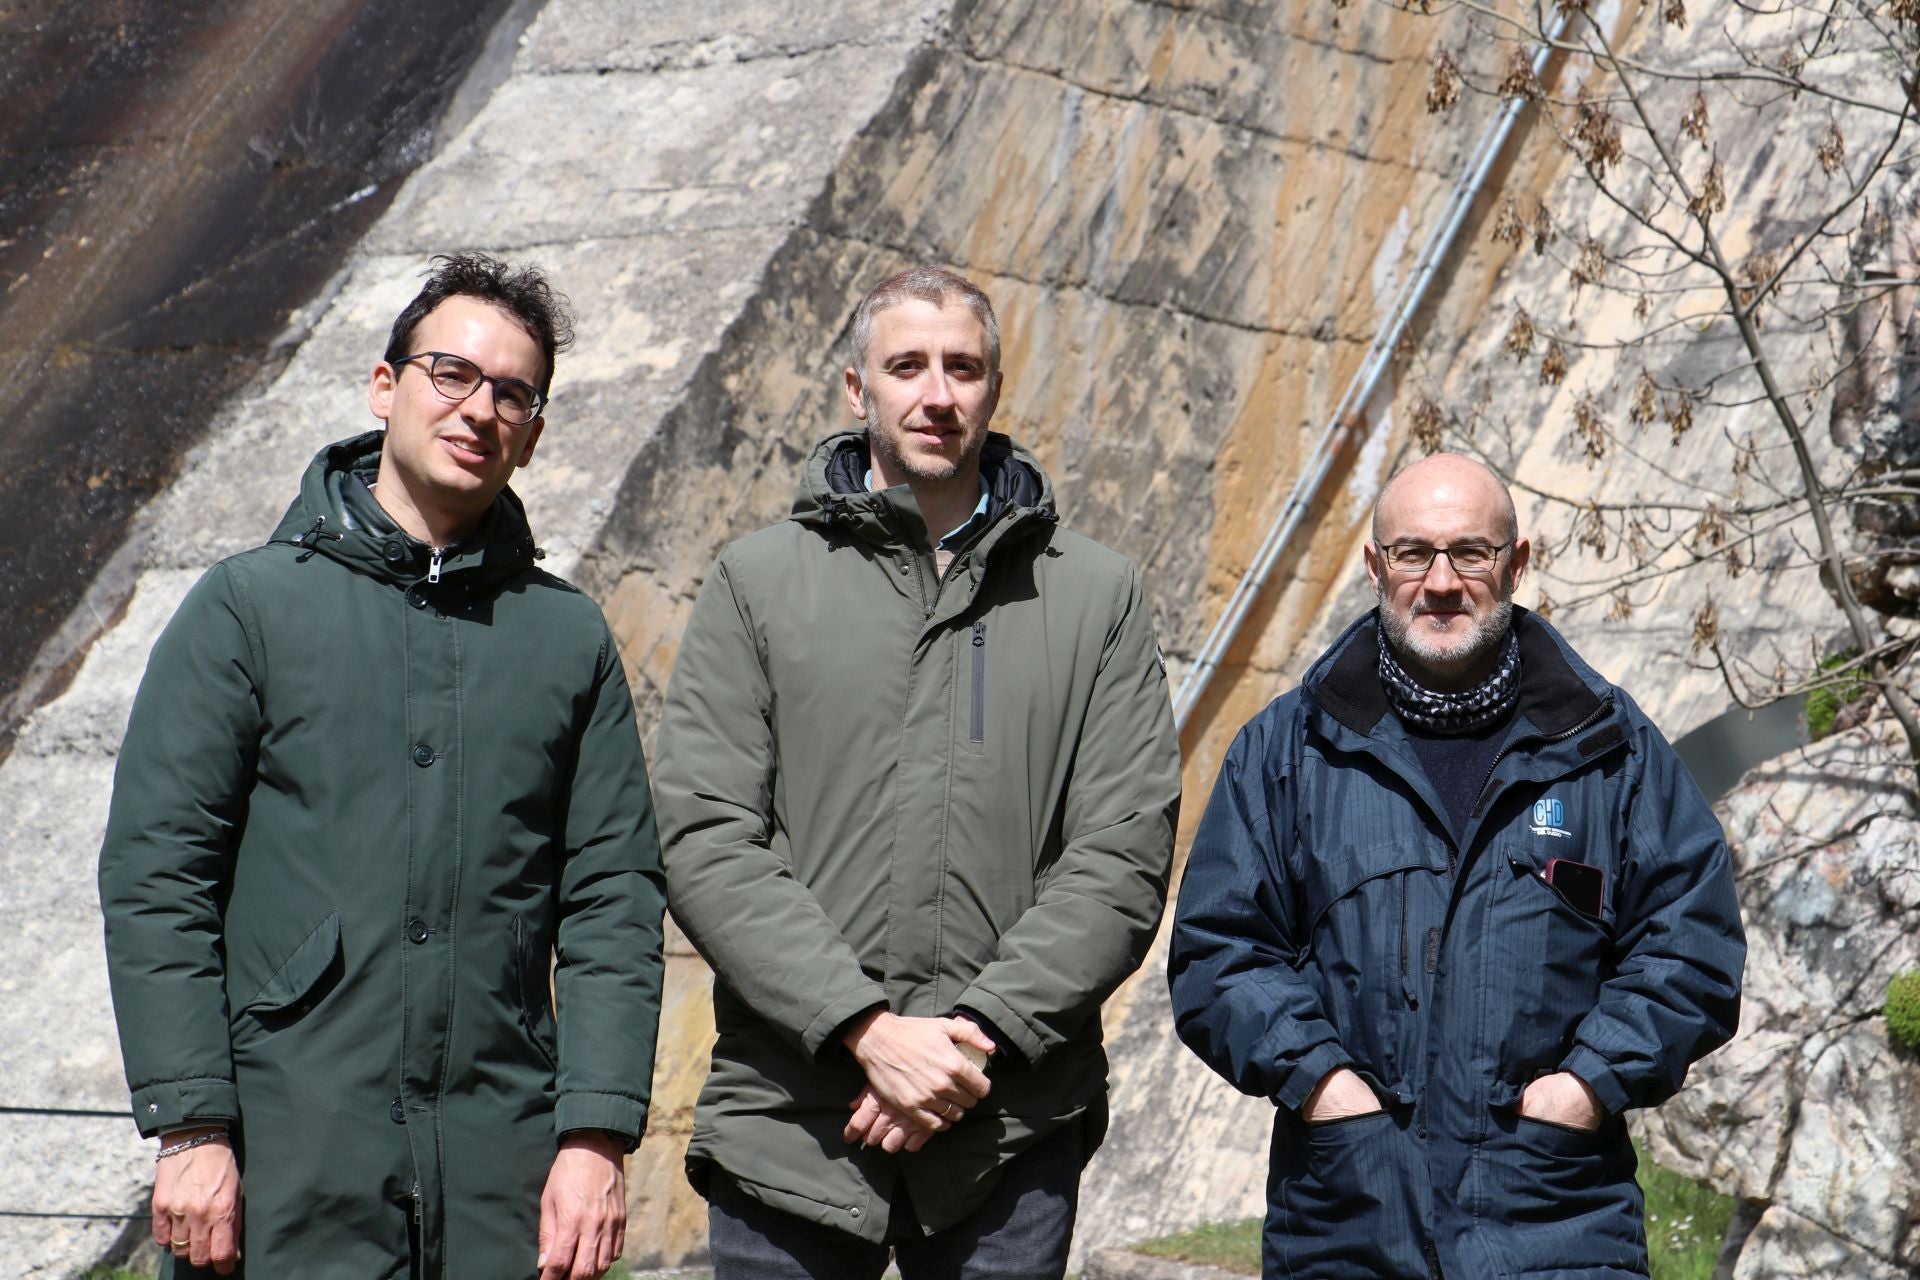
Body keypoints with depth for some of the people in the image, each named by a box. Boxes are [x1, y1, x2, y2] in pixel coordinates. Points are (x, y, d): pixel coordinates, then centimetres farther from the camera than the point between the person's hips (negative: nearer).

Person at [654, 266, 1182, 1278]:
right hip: (790, 1122, 0)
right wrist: (865, 1028, -13)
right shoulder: (758, 583, 6)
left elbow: (1123, 857, 0)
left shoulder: (1096, 596, 8)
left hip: (1011, 1128, 1)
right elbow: (706, 844, -3)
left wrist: (980, 1033, -12)